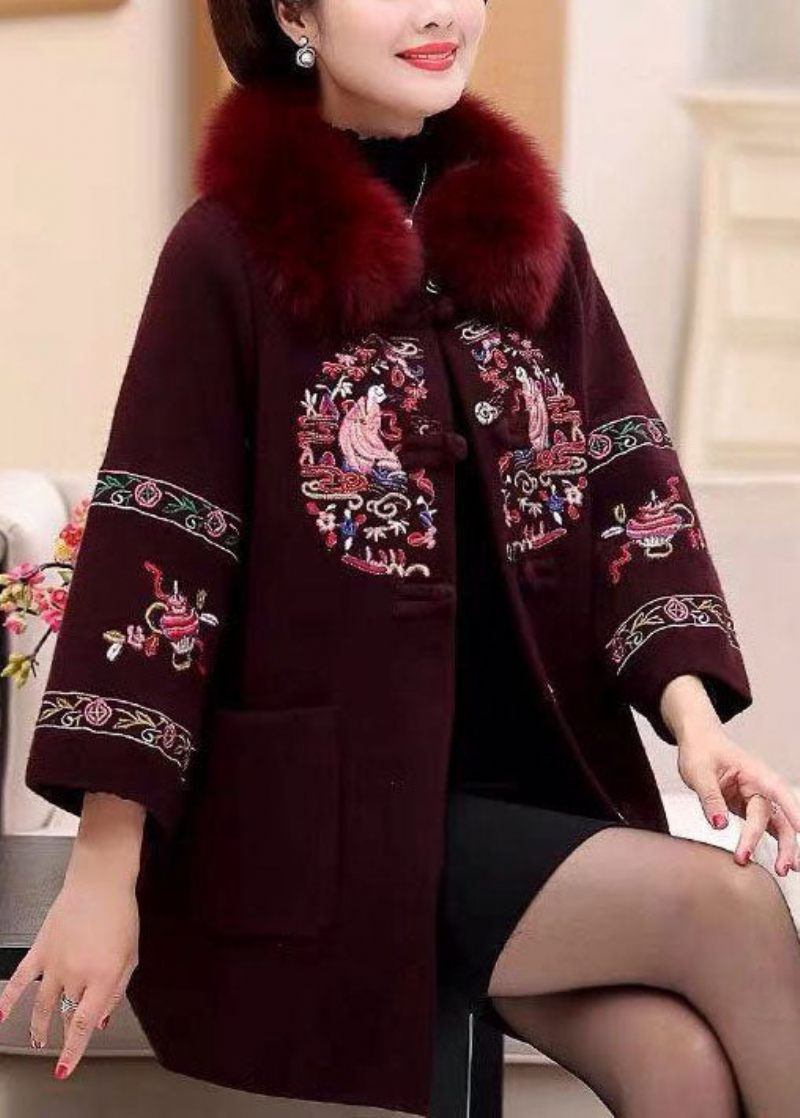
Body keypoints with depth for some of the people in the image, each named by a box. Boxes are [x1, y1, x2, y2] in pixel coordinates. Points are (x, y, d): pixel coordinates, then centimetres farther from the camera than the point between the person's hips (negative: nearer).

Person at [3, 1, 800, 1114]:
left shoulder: (531, 233, 10)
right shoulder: (234, 250, -6)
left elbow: (629, 483, 4)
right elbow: (151, 550, -10)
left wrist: (688, 706, -14)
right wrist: (105, 870, -16)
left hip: (542, 773, 5)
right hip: (333, 806, -5)